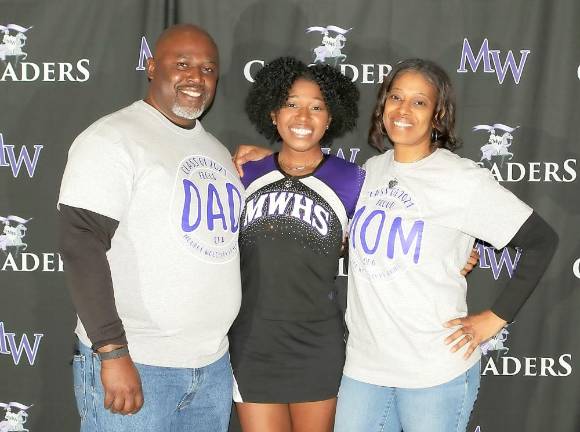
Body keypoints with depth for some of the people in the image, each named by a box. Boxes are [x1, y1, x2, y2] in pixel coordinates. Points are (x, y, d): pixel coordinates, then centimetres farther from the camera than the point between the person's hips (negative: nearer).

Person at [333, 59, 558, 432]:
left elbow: (542, 241, -8)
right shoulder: (371, 170, 6)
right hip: (364, 363, 5)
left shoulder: (462, 179, -11)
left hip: (435, 370, -5)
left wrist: (494, 318, -8)